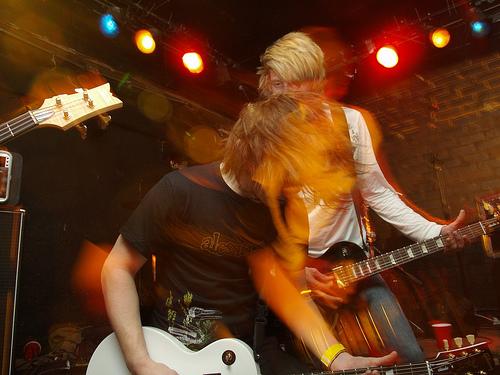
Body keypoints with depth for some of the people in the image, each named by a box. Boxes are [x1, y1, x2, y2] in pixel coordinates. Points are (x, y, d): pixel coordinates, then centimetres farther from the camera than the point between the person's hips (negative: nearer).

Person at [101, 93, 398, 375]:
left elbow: (276, 284, -6)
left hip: (250, 347, 4)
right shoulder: (180, 191, -17)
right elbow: (118, 268, -10)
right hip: (178, 351, -4)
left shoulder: (282, 208, -3)